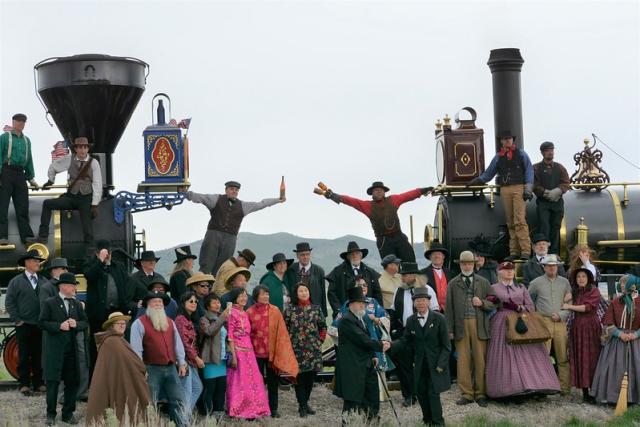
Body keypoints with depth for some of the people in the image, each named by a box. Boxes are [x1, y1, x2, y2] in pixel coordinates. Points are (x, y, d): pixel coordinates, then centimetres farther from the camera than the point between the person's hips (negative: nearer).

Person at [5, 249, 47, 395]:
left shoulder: (44, 282, 7)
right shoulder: (16, 282, 1)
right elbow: (9, 302, -1)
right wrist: (17, 320, -7)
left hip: (41, 326, 2)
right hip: (24, 326, -2)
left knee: (39, 355, 8)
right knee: (24, 356, 1)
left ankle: (38, 383, 16)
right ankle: (24, 384, 7)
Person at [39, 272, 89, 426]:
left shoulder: (77, 304, 12)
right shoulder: (49, 303, -2)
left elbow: (85, 323, 11)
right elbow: (42, 322, -7)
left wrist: (76, 324, -9)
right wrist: (59, 326, -18)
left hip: (72, 348, 5)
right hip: (55, 348, -5)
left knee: (73, 382, 6)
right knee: (53, 382, -1)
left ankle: (68, 413, 18)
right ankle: (51, 414, 10)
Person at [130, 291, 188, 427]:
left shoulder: (170, 322, 16)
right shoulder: (140, 323, -3)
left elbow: (177, 343, 18)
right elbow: (136, 348, -8)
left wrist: (181, 363, 11)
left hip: (171, 368, 5)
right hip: (152, 369, -5)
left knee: (179, 401, 4)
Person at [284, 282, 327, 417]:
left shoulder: (316, 309, 6)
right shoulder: (291, 310, 1)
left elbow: (323, 327, 12)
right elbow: (284, 328, 3)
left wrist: (320, 341, 5)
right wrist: (289, 342, -1)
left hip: (313, 349, 2)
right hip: (297, 349, -2)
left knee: (310, 377, 6)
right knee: (299, 377, -1)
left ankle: (305, 402, 21)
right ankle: (302, 406, 6)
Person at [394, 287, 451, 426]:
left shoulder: (439, 318, -6)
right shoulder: (411, 320, 5)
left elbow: (446, 345, -4)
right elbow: (405, 341, 6)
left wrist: (441, 363, -11)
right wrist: (390, 344, -12)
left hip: (435, 364, -4)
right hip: (419, 365, 4)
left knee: (433, 393, -8)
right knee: (421, 393, 5)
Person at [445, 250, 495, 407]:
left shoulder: (483, 282, 13)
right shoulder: (453, 284, 11)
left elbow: (493, 303, 13)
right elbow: (449, 308, 8)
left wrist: (482, 303, -8)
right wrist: (450, 329, 2)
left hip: (479, 325, 0)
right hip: (461, 325, 0)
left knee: (480, 359, -1)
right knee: (463, 360, -1)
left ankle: (481, 393, 7)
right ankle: (466, 394, 5)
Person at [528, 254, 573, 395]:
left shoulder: (564, 282, 12)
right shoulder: (536, 283, 7)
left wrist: (561, 315, -5)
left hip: (561, 323, 2)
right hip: (543, 322, -2)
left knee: (563, 358, 1)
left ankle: (565, 388, 6)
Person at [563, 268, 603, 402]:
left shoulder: (594, 291, -1)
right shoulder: (574, 292, 15)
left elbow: (588, 307, -11)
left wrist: (569, 306, -7)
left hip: (591, 327, -4)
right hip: (577, 327, 5)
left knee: (592, 358, -4)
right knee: (580, 359, 1)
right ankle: (585, 392, 4)